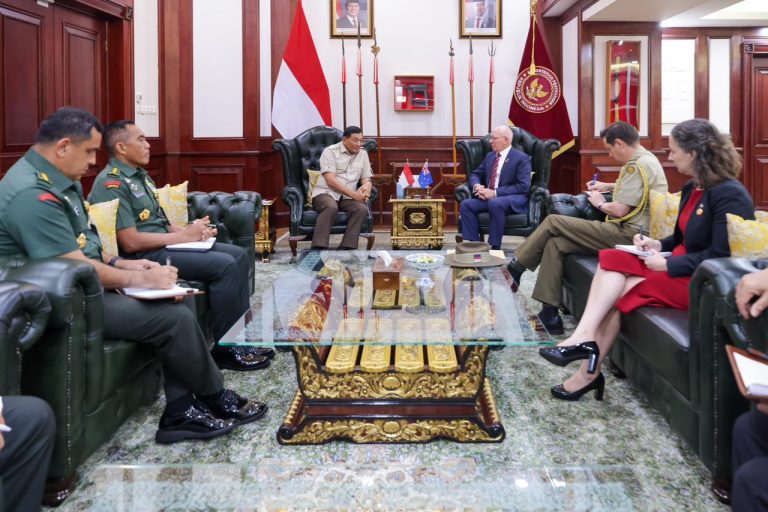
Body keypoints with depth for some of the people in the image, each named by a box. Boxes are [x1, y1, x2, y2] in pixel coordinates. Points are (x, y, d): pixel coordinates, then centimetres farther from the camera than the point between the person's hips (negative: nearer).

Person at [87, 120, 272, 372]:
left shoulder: (140, 176, 17)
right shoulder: (111, 184, -14)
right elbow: (130, 242, -22)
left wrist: (191, 230, -2)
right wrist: (183, 235, -16)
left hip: (164, 243, 10)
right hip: (144, 256, -10)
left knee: (239, 255, 1)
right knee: (225, 265, -22)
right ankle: (225, 348, -11)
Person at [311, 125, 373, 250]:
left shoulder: (363, 154, 14)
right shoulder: (330, 151, -4)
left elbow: (366, 179, 15)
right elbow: (330, 180, -13)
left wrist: (366, 187, -13)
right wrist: (353, 194, -21)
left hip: (347, 197, 4)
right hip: (326, 193, -4)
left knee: (362, 209, -27)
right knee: (331, 207, -38)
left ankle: (346, 248, -27)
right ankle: (318, 249, -38)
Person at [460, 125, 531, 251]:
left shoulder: (522, 158, -5)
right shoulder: (490, 156, 17)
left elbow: (523, 186, -14)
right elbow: (475, 174, 20)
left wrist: (495, 193, -21)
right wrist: (477, 186, -7)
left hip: (514, 200, -7)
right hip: (489, 197, 7)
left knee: (495, 203, -39)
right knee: (466, 204, -19)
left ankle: (495, 247, -31)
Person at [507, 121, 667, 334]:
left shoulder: (638, 165, -16)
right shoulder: (644, 158, 16)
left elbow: (620, 210, -20)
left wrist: (600, 204, 0)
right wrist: (607, 187, 28)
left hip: (627, 235, -10)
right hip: (627, 231, 10)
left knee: (553, 222, -10)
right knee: (555, 242, 2)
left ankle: (516, 266, 3)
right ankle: (549, 313, -1)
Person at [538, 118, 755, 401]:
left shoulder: (729, 194, -15)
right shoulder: (692, 188, 12)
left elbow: (720, 255, -21)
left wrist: (668, 265, -20)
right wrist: (658, 245, 2)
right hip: (680, 267, 9)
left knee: (620, 290, -22)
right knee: (611, 258, -15)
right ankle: (584, 337, -23)